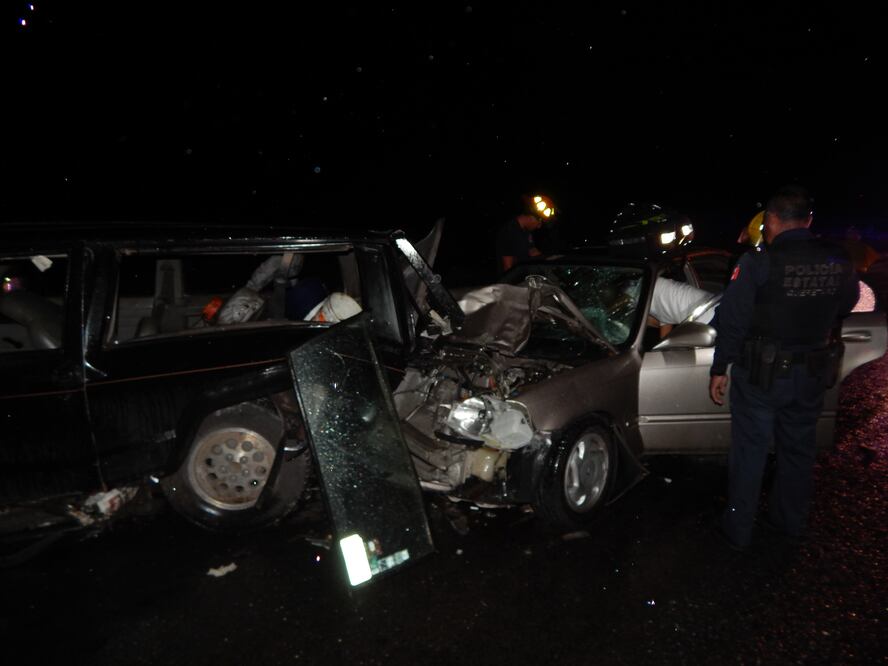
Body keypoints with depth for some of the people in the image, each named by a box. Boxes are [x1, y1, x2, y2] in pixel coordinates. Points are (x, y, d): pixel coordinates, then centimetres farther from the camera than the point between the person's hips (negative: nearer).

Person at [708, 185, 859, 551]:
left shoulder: (758, 263, -19)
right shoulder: (840, 263, -4)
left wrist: (719, 369, -6)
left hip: (761, 374, -4)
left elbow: (732, 321, -15)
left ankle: (739, 529, 19)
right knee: (798, 448, 20)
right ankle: (790, 521, 37)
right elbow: (843, 309, 12)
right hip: (812, 374, 5)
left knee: (750, 450, 8)